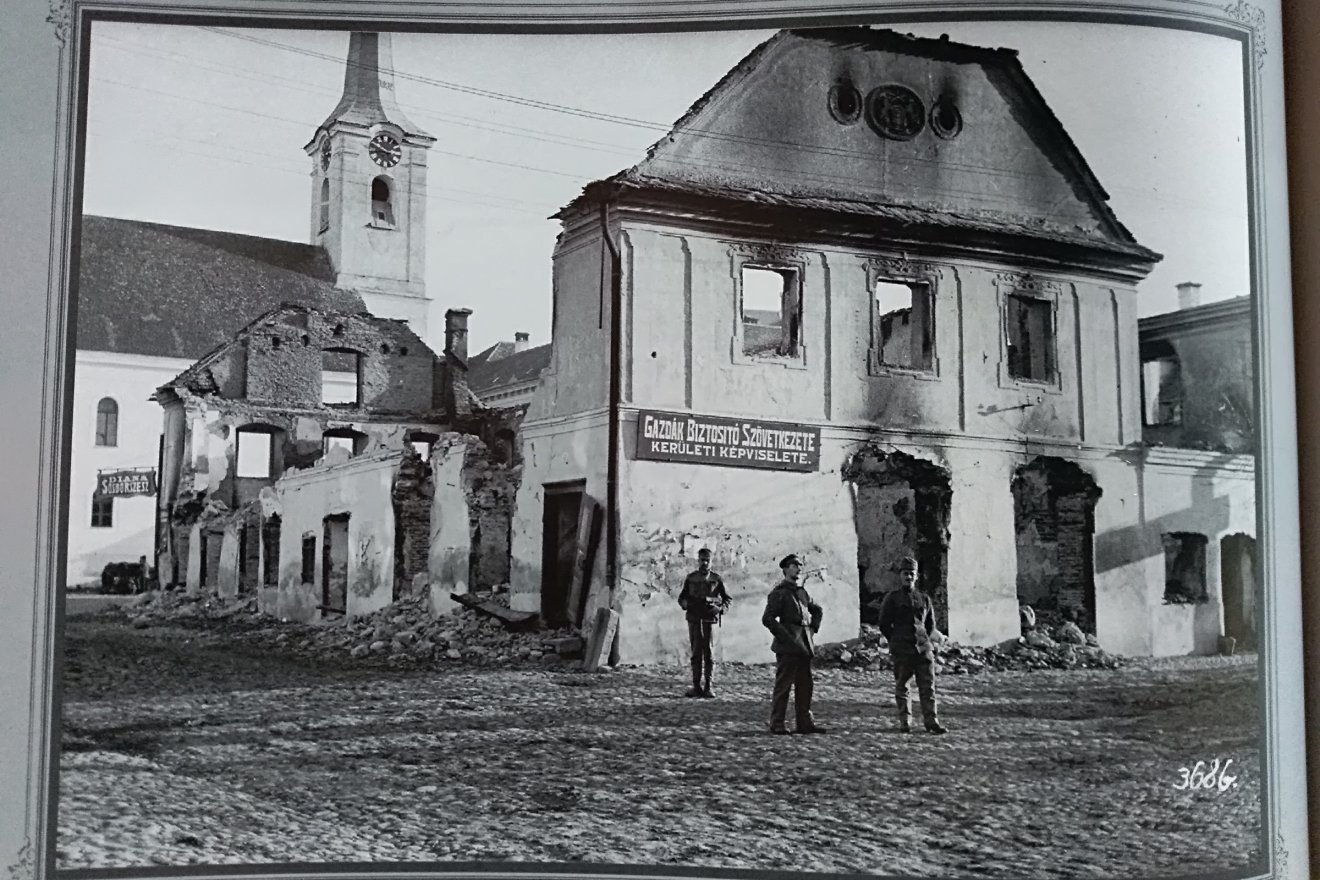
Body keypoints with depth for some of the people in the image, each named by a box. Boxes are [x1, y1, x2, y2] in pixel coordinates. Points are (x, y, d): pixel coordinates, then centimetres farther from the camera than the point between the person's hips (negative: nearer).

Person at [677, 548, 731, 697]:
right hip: (694, 619, 1)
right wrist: (687, 604, -6)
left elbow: (728, 599, 10)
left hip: (710, 619, -1)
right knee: (696, 653, 3)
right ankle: (696, 686, 6)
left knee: (709, 654, -2)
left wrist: (720, 608, -8)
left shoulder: (717, 579, 5)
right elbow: (681, 598, 16)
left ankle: (708, 687, 2)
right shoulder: (690, 578, 9)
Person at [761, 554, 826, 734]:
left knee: (805, 685, 9)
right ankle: (777, 724, 2)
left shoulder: (802, 591, 16)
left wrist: (813, 628, 15)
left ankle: (805, 722, 15)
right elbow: (767, 618, -14)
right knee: (783, 685, -3)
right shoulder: (779, 593, -7)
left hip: (804, 645, 7)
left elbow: (818, 610, 30)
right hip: (788, 646, -7)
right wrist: (784, 636, -15)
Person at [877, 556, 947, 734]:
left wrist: (923, 639, 13)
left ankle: (931, 720, -1)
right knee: (901, 686, 2)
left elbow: (931, 624, 21)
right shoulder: (892, 599, 3)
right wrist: (896, 641, 6)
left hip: (923, 648, 2)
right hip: (901, 652, -2)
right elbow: (884, 624, 4)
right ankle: (904, 721, 9)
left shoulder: (924, 599, 12)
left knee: (928, 686, -3)